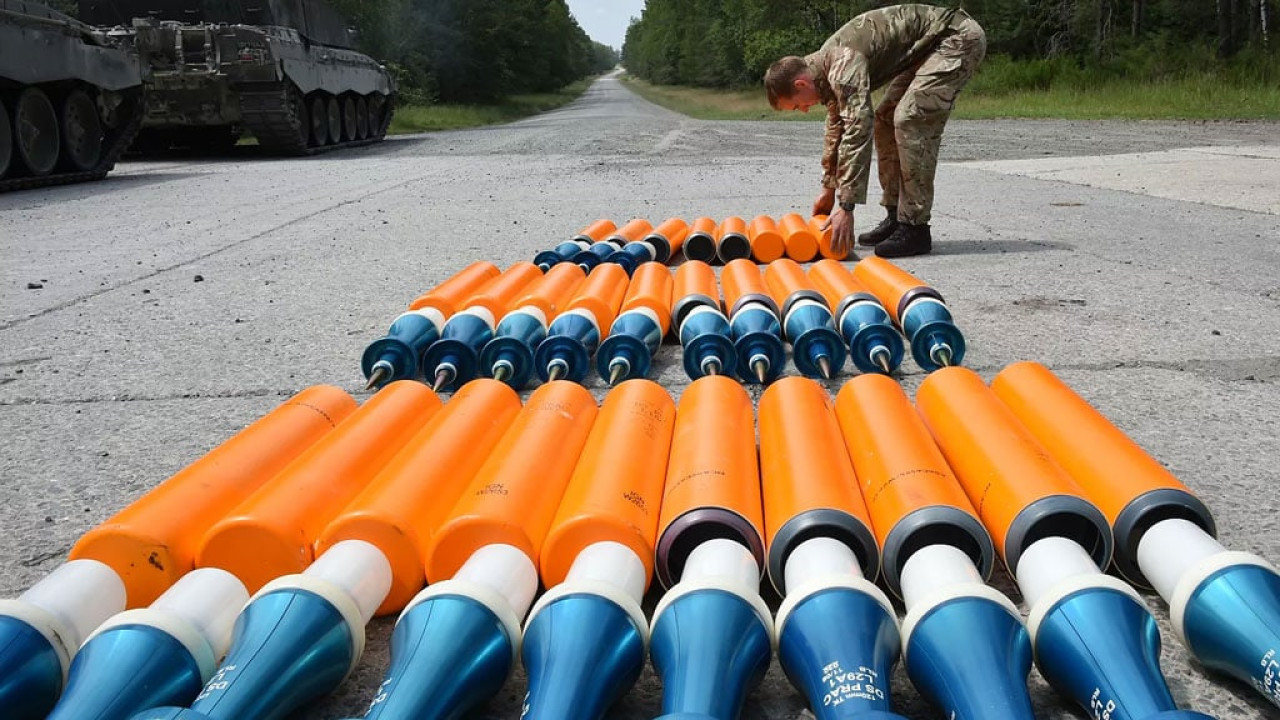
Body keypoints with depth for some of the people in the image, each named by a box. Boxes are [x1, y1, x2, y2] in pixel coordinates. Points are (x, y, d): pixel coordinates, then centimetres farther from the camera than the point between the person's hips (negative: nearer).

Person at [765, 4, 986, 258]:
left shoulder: (843, 64, -26)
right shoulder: (828, 67, 5)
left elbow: (857, 131, -33)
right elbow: (837, 128, 19)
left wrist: (846, 207, -34)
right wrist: (829, 189, 23)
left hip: (959, 37, -10)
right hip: (927, 47, 10)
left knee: (910, 122, -20)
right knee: (885, 120, 9)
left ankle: (914, 228, -15)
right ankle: (896, 217, 13)